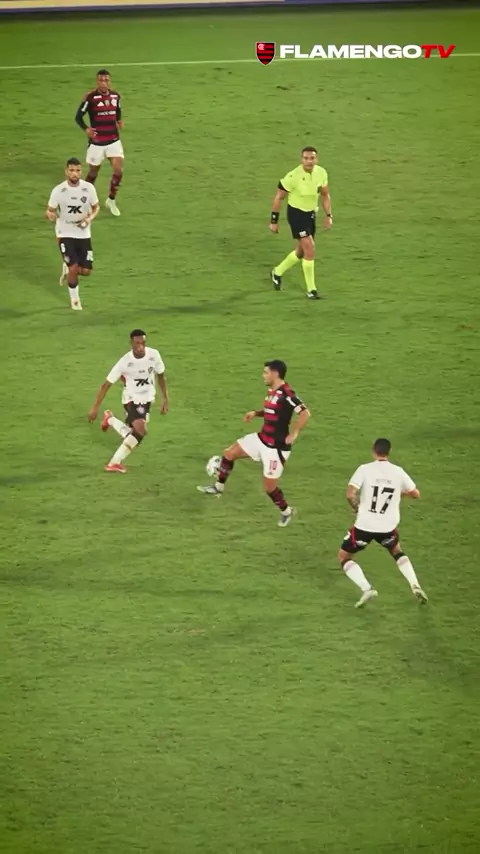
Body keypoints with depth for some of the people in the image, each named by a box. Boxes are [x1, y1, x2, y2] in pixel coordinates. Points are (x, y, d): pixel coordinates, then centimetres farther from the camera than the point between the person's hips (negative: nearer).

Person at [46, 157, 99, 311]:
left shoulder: (89, 188, -9)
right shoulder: (58, 191, -14)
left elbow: (95, 207, 5)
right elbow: (50, 210, -4)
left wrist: (89, 218, -16)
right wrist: (50, 215, -29)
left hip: (84, 234, 3)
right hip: (65, 234, -3)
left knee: (86, 271, 1)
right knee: (74, 268, -13)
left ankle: (67, 269, 37)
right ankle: (74, 300, 12)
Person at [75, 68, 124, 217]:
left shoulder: (115, 96, 0)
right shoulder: (90, 97, -15)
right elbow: (78, 116, -8)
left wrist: (119, 121, -1)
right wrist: (86, 129, -25)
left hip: (114, 140, 3)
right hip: (97, 142, -3)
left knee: (118, 171, -7)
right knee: (93, 173, 9)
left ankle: (111, 200, 14)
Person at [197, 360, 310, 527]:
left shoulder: (286, 394, -24)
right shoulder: (272, 391, 5)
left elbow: (305, 413, -31)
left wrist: (293, 434, -27)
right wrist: (256, 413, 7)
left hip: (276, 447, -9)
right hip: (262, 439, 9)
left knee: (269, 486, 1)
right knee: (229, 453, 11)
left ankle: (286, 511, 26)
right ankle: (218, 487, 28)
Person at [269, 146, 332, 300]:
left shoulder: (321, 173, -7)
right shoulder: (293, 176, -23)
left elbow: (325, 195, 10)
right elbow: (278, 197, -12)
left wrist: (328, 216, 4)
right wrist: (273, 221, -9)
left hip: (311, 214, 7)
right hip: (296, 214, -7)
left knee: (302, 252, 17)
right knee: (309, 248, -15)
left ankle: (277, 272, 42)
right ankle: (311, 289, -5)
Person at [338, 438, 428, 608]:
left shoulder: (364, 469, -10)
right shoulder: (398, 472, -1)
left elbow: (350, 495, -18)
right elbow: (416, 494, 10)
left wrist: (357, 508, 3)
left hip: (364, 525, -3)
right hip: (388, 527, 3)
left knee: (344, 556, 15)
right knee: (397, 552, 32)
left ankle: (366, 589, -5)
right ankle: (415, 586, 14)